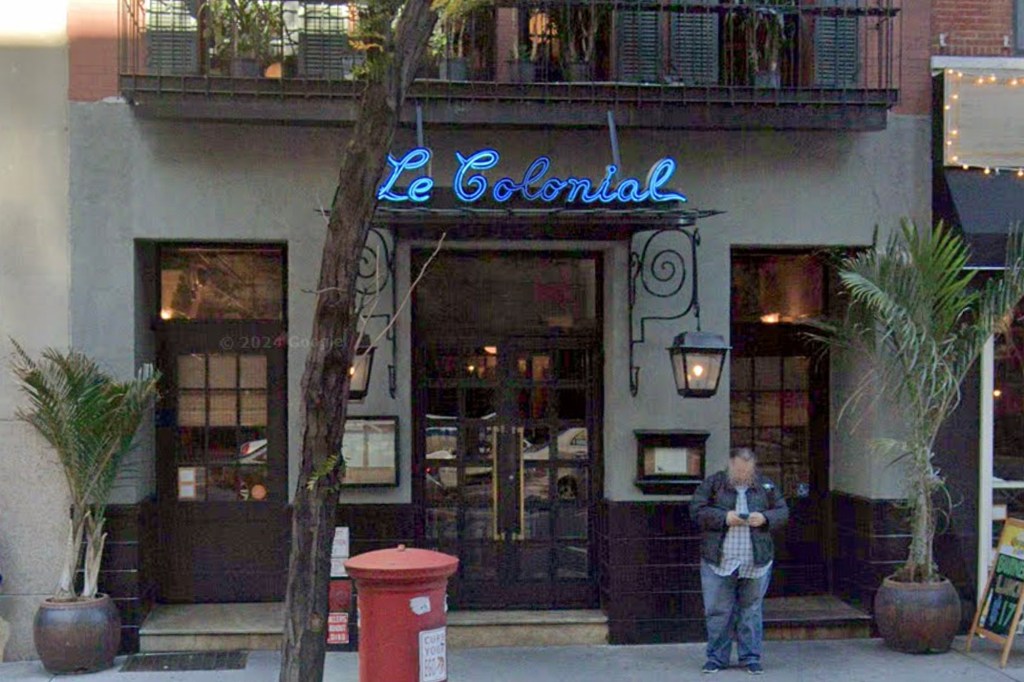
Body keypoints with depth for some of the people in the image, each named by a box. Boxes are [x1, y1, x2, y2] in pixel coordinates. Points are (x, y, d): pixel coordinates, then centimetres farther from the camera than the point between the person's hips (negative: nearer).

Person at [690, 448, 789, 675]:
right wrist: (724, 517, -17)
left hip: (756, 562, 2)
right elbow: (697, 510, -4)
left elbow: (783, 512, 9)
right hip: (719, 561, -1)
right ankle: (716, 658, 13)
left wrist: (764, 518, -11)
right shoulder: (713, 483, 2)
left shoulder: (766, 486, 9)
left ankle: (751, 657, 16)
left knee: (751, 609, 7)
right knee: (717, 611, 3)